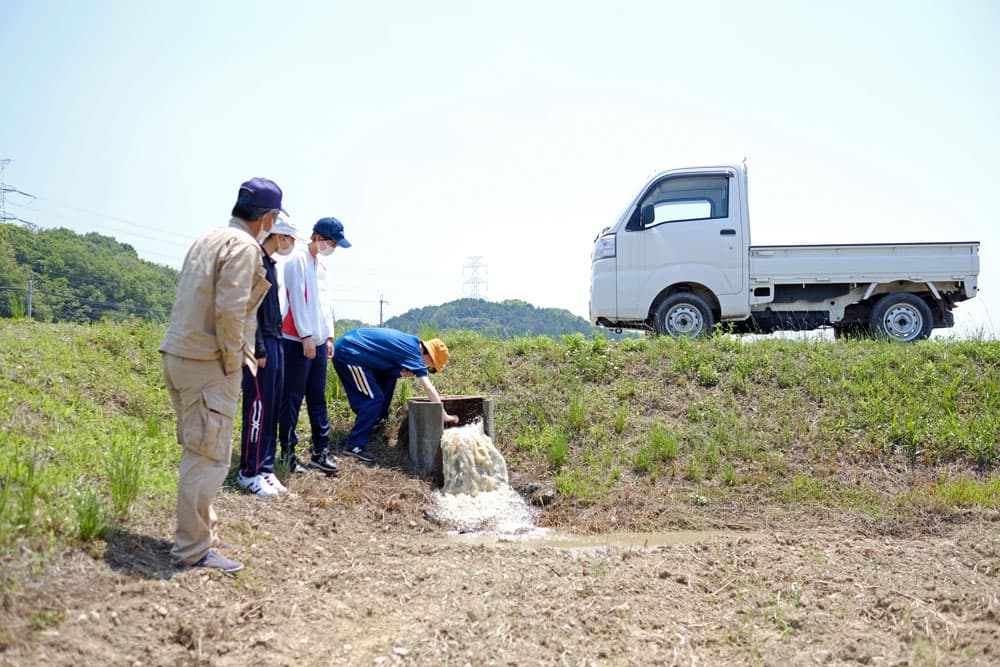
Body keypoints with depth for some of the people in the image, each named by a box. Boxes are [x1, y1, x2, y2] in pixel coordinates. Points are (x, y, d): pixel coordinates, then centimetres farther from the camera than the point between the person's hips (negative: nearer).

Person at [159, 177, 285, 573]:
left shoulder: (209, 239, 16)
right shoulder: (243, 246, -12)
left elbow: (197, 301, 15)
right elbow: (230, 309, -23)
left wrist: (238, 348, 14)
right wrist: (232, 360, -11)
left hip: (179, 355, 10)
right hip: (207, 363, -10)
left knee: (199, 452, 19)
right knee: (209, 457, -3)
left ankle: (200, 531, 30)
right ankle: (193, 550, 3)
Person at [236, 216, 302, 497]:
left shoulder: (270, 264, 17)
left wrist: (276, 343, 14)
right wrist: (259, 349, -19)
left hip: (275, 343, 9)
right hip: (261, 345, -9)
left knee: (272, 409, 9)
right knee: (258, 408, -5)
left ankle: (265, 469, 15)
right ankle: (249, 473, 2)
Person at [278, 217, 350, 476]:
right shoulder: (298, 260, -8)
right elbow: (297, 300, -13)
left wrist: (328, 336, 13)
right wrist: (306, 336, -14)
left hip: (317, 341, 8)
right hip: (296, 340, -8)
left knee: (317, 398, 8)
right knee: (292, 398, -3)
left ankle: (320, 451, 11)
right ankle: (288, 452, 3)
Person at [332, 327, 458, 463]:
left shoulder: (412, 342, 9)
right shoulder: (413, 352, -17)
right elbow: (428, 388, -19)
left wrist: (403, 372, -4)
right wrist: (445, 416, -16)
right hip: (347, 353, -10)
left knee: (389, 376, 18)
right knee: (374, 398, -11)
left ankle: (378, 419, 29)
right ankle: (354, 445, -9)